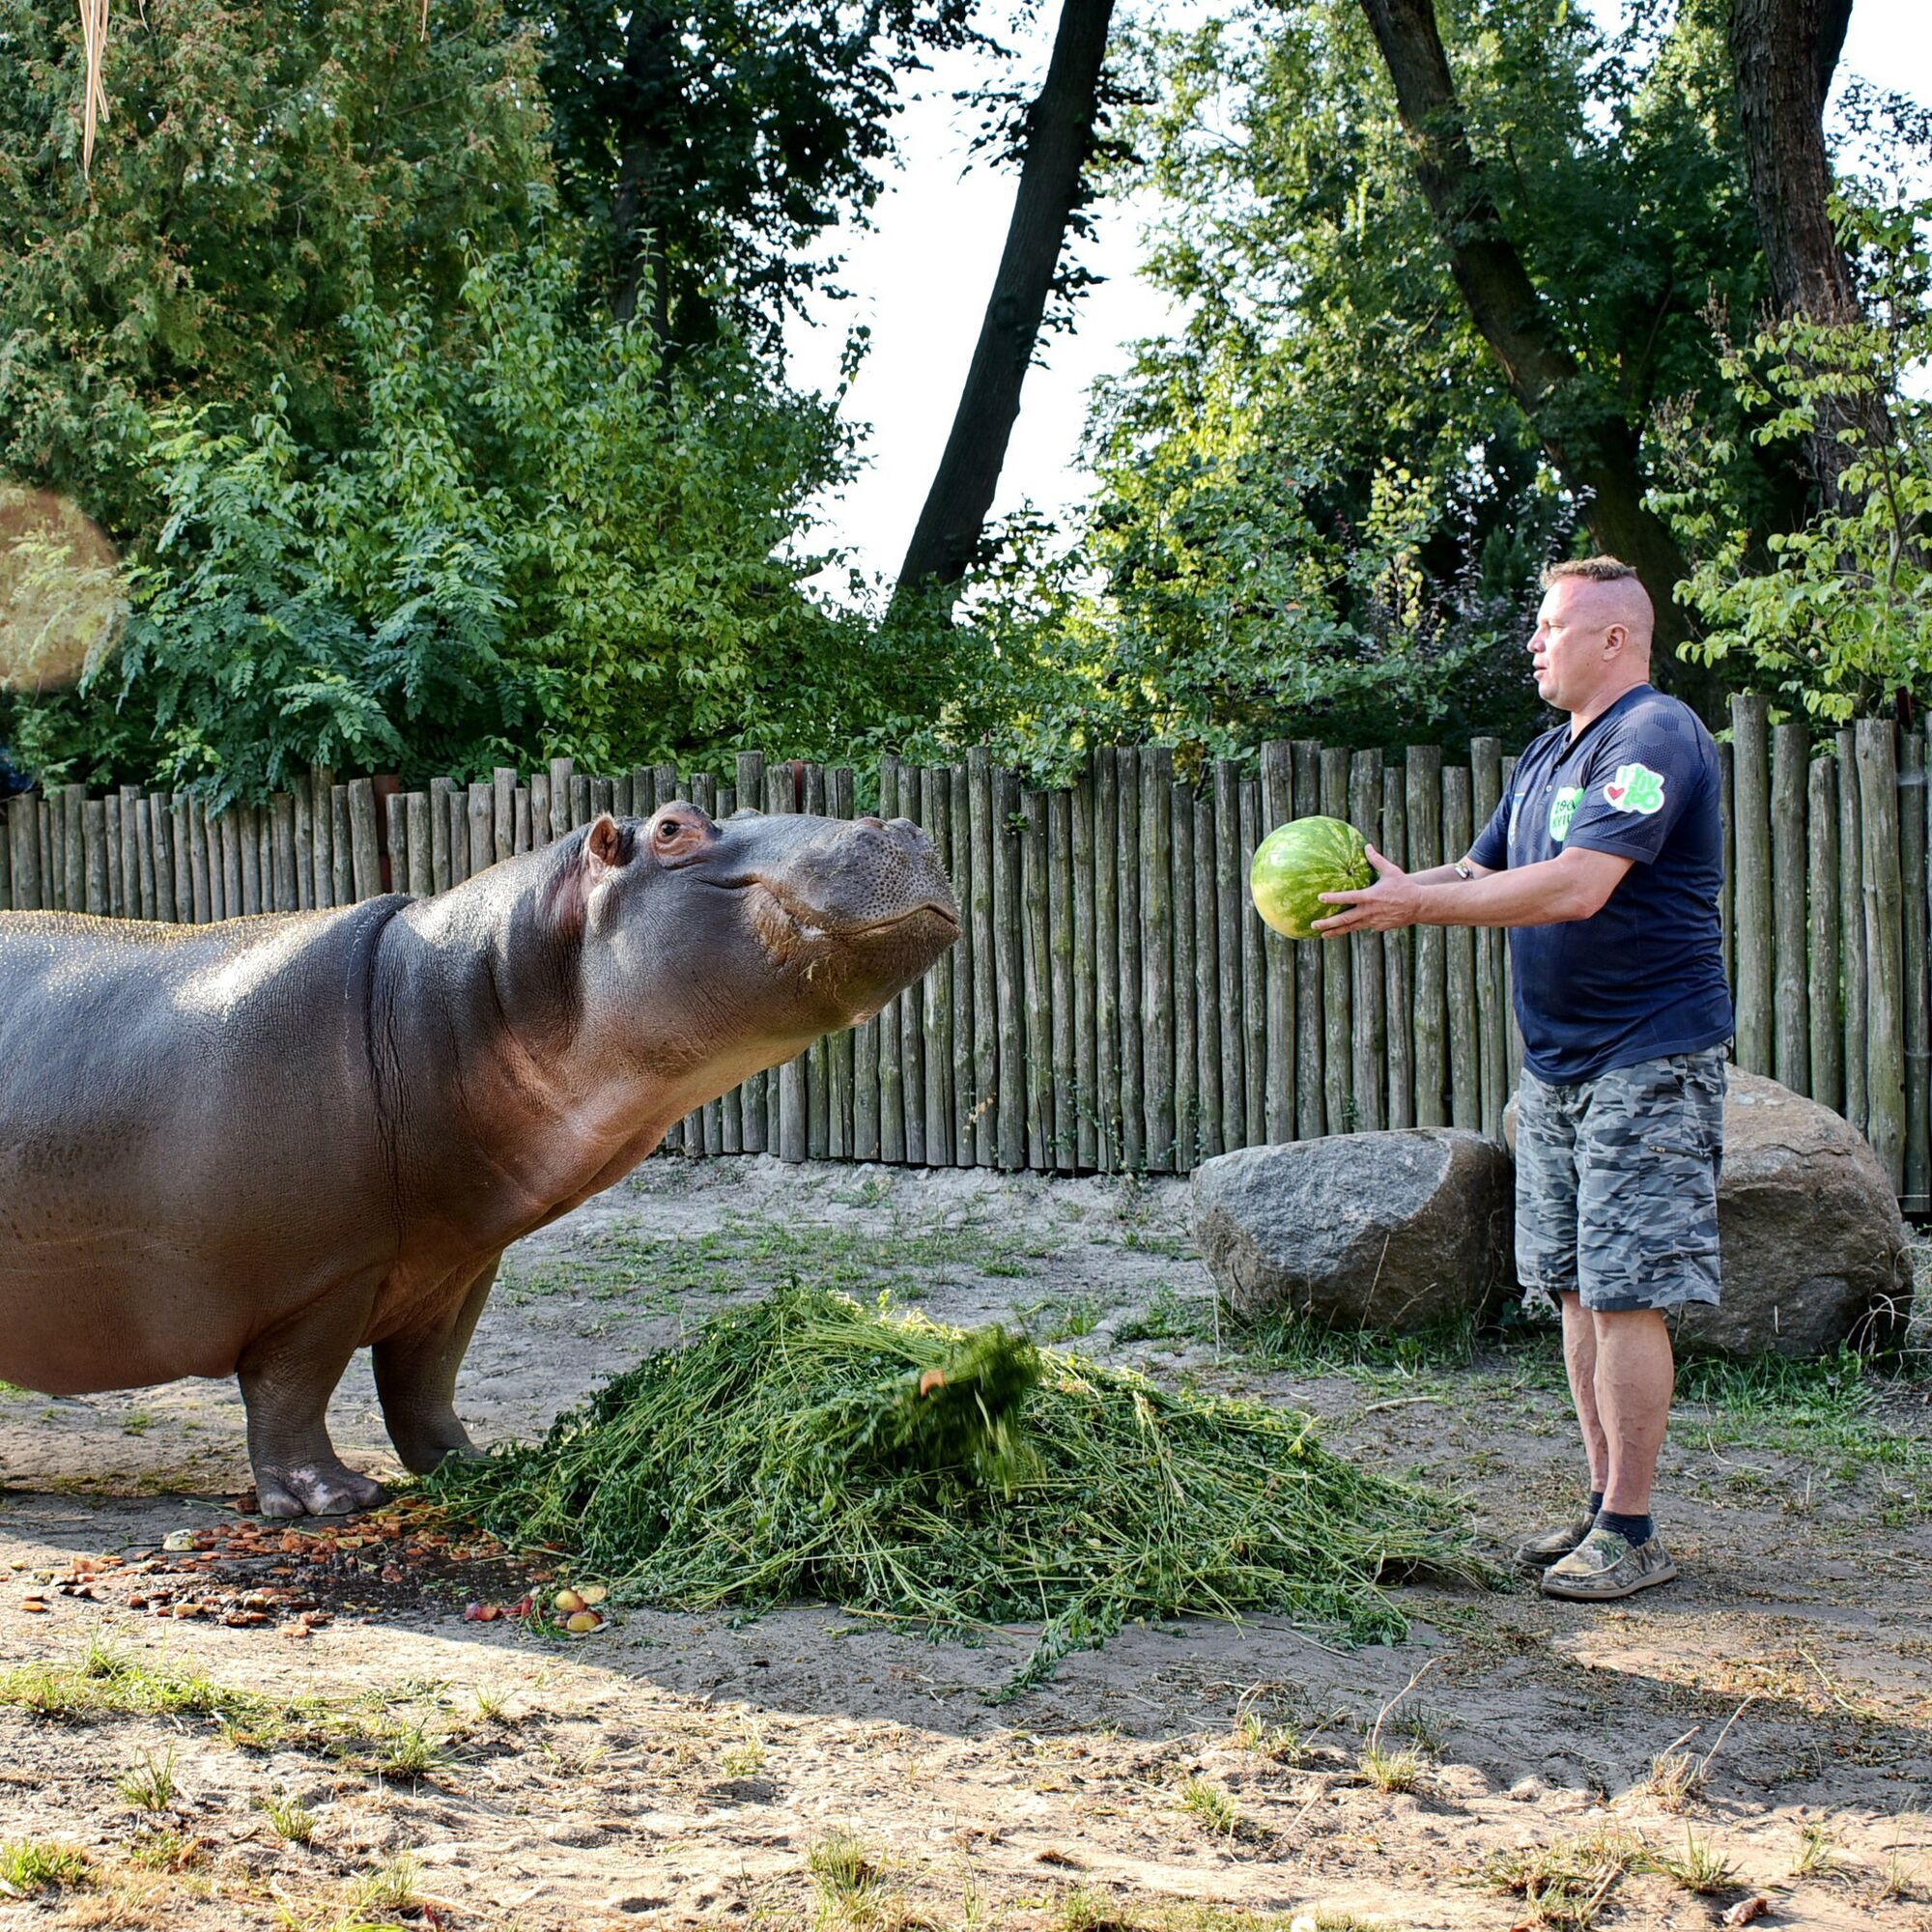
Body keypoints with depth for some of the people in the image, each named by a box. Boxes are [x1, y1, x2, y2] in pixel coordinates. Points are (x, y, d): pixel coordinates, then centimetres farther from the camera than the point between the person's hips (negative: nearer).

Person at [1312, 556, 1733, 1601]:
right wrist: (1373, 891, 2)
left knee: (1625, 1295, -8)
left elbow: (1575, 888, -25)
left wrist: (1414, 903, -22)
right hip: (1557, 1064, 9)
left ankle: (1631, 1534, -3)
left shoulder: (1655, 738, -15)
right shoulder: (1548, 755, 16)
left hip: (1645, 1064, -9)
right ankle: (1604, 1506, 20)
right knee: (1576, 1290, 12)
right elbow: (1481, 873, 21)